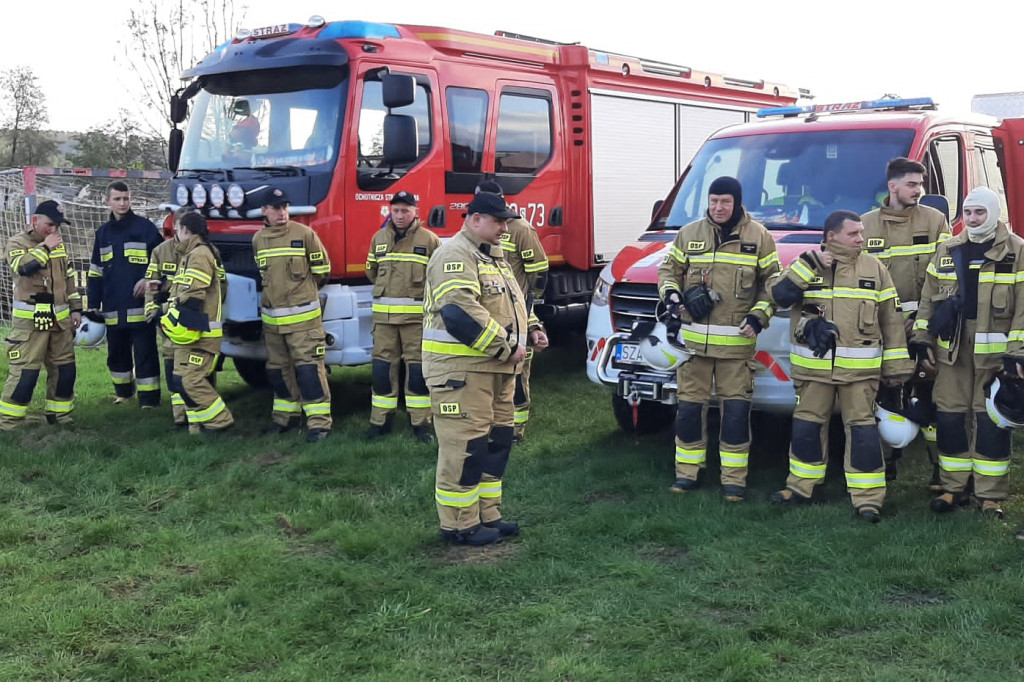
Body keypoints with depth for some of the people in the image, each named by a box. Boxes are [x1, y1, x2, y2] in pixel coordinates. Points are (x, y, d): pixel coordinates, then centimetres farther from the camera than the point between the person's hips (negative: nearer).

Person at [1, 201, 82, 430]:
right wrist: (45, 247, -20)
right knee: (24, 370, -9)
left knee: (65, 368, 10)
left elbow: (69, 278, 20)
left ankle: (59, 414, 24)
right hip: (30, 319, -6)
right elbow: (23, 267, -26)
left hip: (60, 318, 7)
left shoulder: (58, 245, 14)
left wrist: (76, 308, 15)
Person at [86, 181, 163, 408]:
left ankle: (149, 398, 1)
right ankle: (123, 391, 33)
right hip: (113, 309, 5)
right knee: (117, 353, 14)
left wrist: (148, 279, -17)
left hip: (140, 306, -5)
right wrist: (93, 304, 11)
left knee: (145, 353, -4)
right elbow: (95, 272, 17)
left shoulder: (145, 227, -1)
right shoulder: (103, 233, 14)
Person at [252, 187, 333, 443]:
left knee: (308, 367, -9)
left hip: (302, 315, -5)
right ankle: (286, 416, 26)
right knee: (277, 369, 13)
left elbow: (322, 269, 2)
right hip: (271, 317, 5)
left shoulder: (304, 234, -7)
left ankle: (319, 422, -7)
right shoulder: (258, 239, 8)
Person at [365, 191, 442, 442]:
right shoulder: (379, 238, 10)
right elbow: (371, 271, 21)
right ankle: (381, 420, 16)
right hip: (384, 314, 3)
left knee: (417, 369, 0)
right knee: (382, 367, 6)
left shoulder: (429, 240, -2)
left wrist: (424, 295, -2)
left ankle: (420, 422, 8)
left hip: (417, 315, -3)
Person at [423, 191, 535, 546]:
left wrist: (529, 331, 10)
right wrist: (505, 347, -21)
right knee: (465, 445, -7)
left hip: (495, 368, 10)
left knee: (496, 441, 13)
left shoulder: (492, 257, 20)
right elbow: (460, 312, -25)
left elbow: (508, 304, 29)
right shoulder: (455, 255, -13)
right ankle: (459, 524, 0)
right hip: (461, 367, -10)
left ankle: (487, 515, 23)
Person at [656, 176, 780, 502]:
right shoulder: (689, 234, 6)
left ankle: (734, 479, 7)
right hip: (694, 339, 2)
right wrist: (672, 297, -5)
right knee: (689, 407, 5)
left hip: (737, 343, -2)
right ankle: (688, 471, 18)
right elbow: (668, 269, 14)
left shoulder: (758, 236, 1)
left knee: (736, 409, -1)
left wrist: (759, 316, -7)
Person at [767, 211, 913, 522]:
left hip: (860, 368, -1)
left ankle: (867, 498, 1)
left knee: (862, 429, -3)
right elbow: (778, 295, -10)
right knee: (806, 425, 10)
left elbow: (891, 319, 6)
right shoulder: (806, 266, 5)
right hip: (813, 366, 1)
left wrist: (896, 365, 2)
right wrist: (809, 264, -15)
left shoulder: (874, 268, 5)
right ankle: (801, 486, 26)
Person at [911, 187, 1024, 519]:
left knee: (990, 421, 1)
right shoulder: (947, 250, 10)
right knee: (949, 417, 7)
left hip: (994, 351, -4)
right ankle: (953, 487, 19)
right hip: (952, 349, 4)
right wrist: (922, 341, 7)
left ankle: (990, 495, 10)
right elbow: (928, 299, 13)